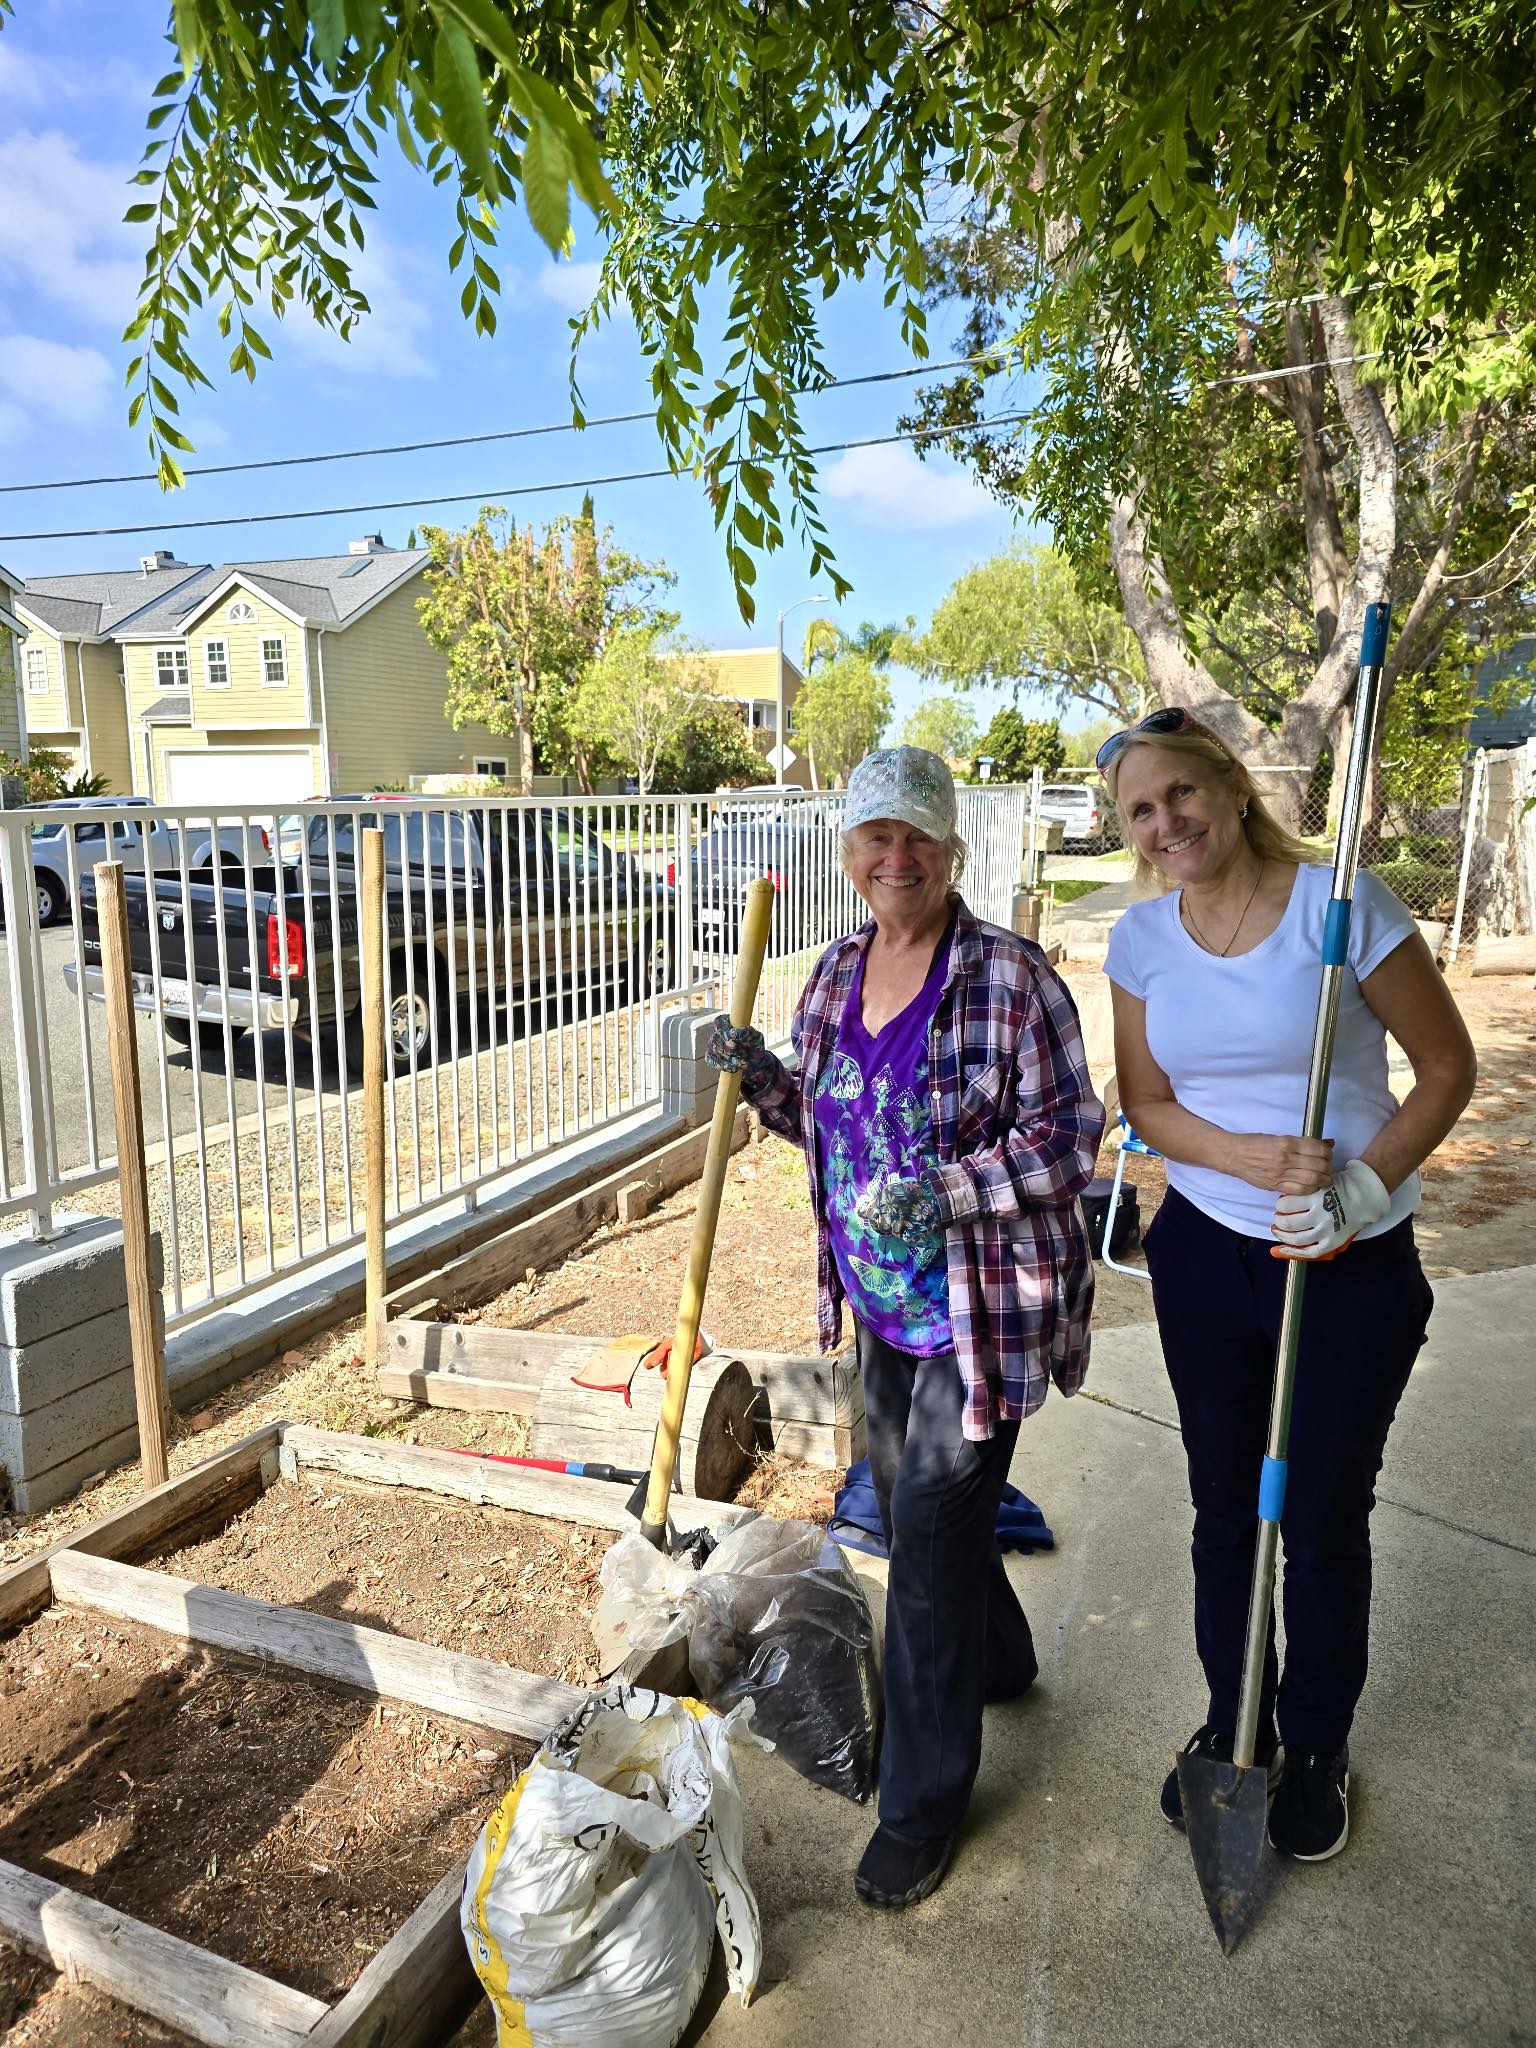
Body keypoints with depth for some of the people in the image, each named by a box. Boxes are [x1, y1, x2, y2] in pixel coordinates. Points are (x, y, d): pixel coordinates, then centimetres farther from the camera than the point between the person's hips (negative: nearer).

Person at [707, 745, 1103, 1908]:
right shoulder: (837, 974, 2)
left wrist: (946, 1189, -29)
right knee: (913, 1501, 24)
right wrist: (768, 1082, -6)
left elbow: (1070, 1134, -17)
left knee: (931, 1540, 1)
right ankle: (997, 1662, 54)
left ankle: (924, 1802, 25)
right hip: (886, 1300, 7)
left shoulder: (1009, 977, -18)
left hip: (984, 1310, -7)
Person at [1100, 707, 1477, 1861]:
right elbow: (1145, 1103, 0)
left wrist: (1361, 1184, -21)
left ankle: (1316, 1745, 39)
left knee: (1326, 1519, 12)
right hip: (1205, 1252, 3)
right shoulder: (1143, 938, -2)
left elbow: (1448, 1064, -8)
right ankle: (1233, 1720, 42)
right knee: (1225, 1506, 17)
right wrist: (1259, 1159, -18)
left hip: (1354, 1269, -3)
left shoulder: (1339, 905, -15)